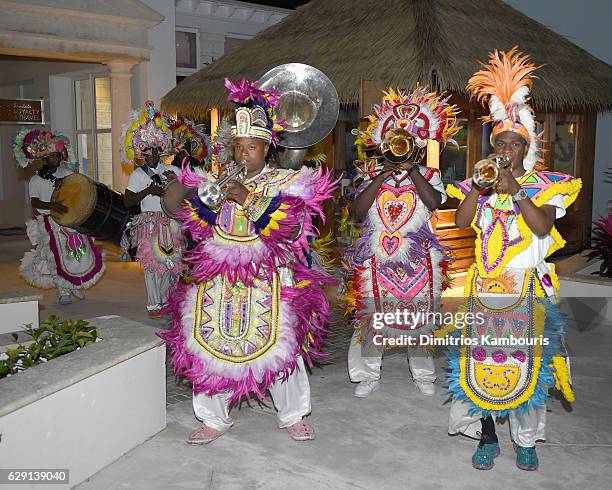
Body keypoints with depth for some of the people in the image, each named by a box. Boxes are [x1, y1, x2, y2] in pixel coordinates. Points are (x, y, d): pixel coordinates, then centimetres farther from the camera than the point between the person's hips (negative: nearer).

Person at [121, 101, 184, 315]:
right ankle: (154, 304, 6)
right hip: (149, 223, -3)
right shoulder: (138, 175, 1)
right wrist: (147, 191, -15)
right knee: (152, 263, -2)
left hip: (171, 223, 3)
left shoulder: (172, 170, 8)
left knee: (172, 263, 3)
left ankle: (166, 299, 19)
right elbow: (127, 201, -4)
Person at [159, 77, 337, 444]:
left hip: (268, 279, -3)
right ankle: (216, 419, 21)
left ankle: (294, 416, 21)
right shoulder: (215, 180, 13)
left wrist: (248, 198, -18)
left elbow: (289, 228, -13)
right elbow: (197, 228, 7)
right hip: (218, 279, 3)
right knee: (212, 343, 3)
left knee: (278, 345, -1)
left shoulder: (285, 183, 2)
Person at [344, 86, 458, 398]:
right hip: (378, 257, 1)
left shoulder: (428, 175, 4)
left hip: (417, 258, 0)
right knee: (372, 317, 4)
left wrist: (411, 169, -18)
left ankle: (422, 375, 26)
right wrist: (383, 177, -13)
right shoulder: (373, 174, 6)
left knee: (418, 316, 8)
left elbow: (434, 203, -17)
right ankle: (369, 375, 19)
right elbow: (357, 212, -8)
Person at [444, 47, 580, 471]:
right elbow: (461, 222, -5)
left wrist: (515, 191, -18)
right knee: (482, 357, 3)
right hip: (485, 284, 2)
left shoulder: (544, 184, 3)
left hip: (527, 284, -2)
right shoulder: (480, 182, 9)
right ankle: (487, 437, 15)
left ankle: (526, 440, 14)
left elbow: (543, 227, -13)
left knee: (525, 358, 0)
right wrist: (479, 186, -14)